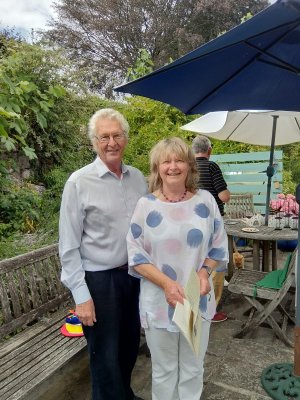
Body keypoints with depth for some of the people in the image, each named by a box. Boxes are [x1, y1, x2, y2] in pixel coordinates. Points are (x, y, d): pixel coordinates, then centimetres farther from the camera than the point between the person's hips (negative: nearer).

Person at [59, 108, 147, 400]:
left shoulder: (138, 178, 1)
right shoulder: (79, 182, -13)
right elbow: (68, 246, -12)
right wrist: (81, 295, -12)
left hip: (135, 274, 5)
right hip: (99, 278, -5)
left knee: (130, 346, 23)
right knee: (105, 356, 13)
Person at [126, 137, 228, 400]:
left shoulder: (205, 201, -3)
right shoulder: (146, 205, -8)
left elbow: (219, 246, 4)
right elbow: (135, 253, -7)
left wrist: (205, 271, -14)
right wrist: (165, 282, -19)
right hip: (159, 300, -1)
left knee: (193, 367, 22)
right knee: (164, 369, 19)